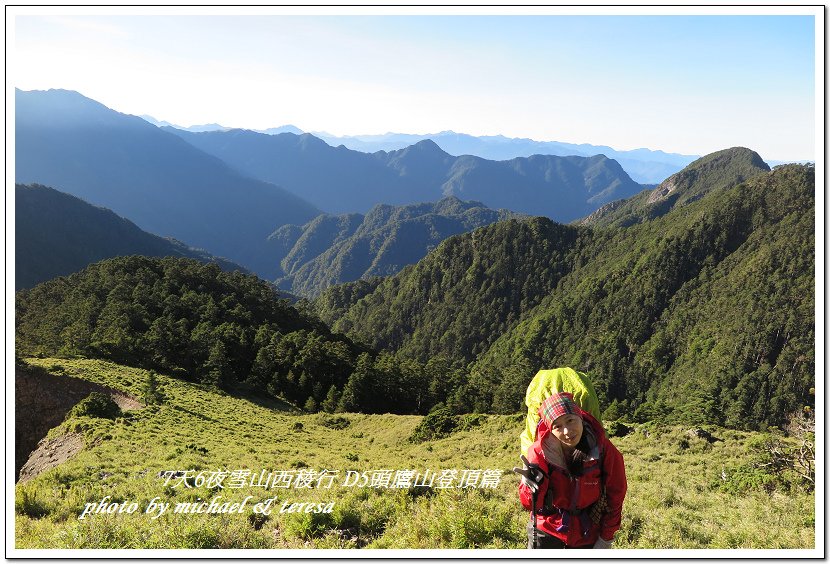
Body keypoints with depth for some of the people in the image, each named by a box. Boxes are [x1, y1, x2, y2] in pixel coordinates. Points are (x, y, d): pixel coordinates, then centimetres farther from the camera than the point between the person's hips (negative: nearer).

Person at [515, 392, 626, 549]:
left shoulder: (604, 451, -19)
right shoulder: (540, 451, -19)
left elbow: (614, 499, -5)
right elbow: (530, 504, -17)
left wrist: (605, 539, 0)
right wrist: (534, 484, -37)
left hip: (587, 539, 0)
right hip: (546, 534, 0)